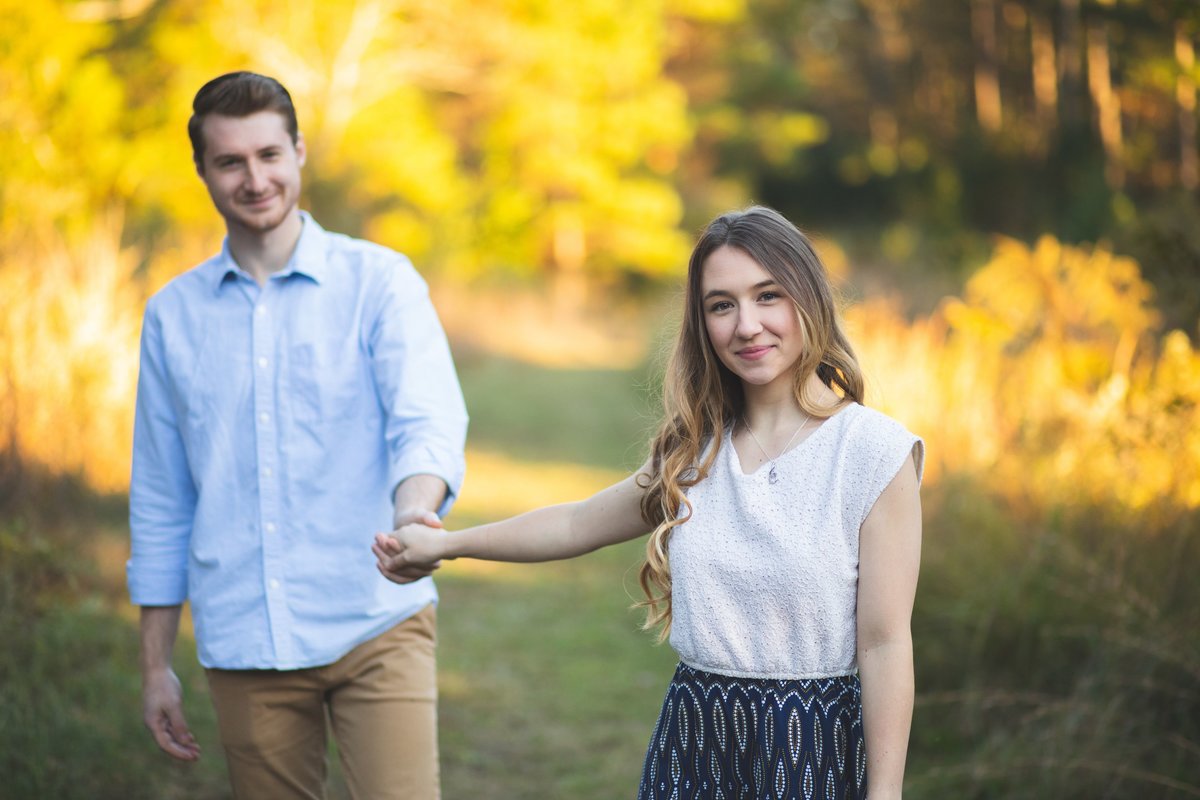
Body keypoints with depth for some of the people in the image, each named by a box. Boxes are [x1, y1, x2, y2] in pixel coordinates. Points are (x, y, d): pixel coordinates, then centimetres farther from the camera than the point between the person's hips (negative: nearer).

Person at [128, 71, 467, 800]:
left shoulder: (379, 281, 0)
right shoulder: (173, 315, 10)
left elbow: (428, 420, -14)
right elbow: (161, 503, 14)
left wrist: (416, 507, -36)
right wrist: (156, 664, 13)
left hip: (375, 626, -3)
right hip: (244, 646, 3)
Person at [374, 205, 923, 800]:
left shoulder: (874, 451, -10)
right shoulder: (697, 449, 5)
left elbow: (884, 644, -12)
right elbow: (580, 524, 21)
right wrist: (445, 544, 28)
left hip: (815, 752, -4)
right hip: (692, 739, 5)